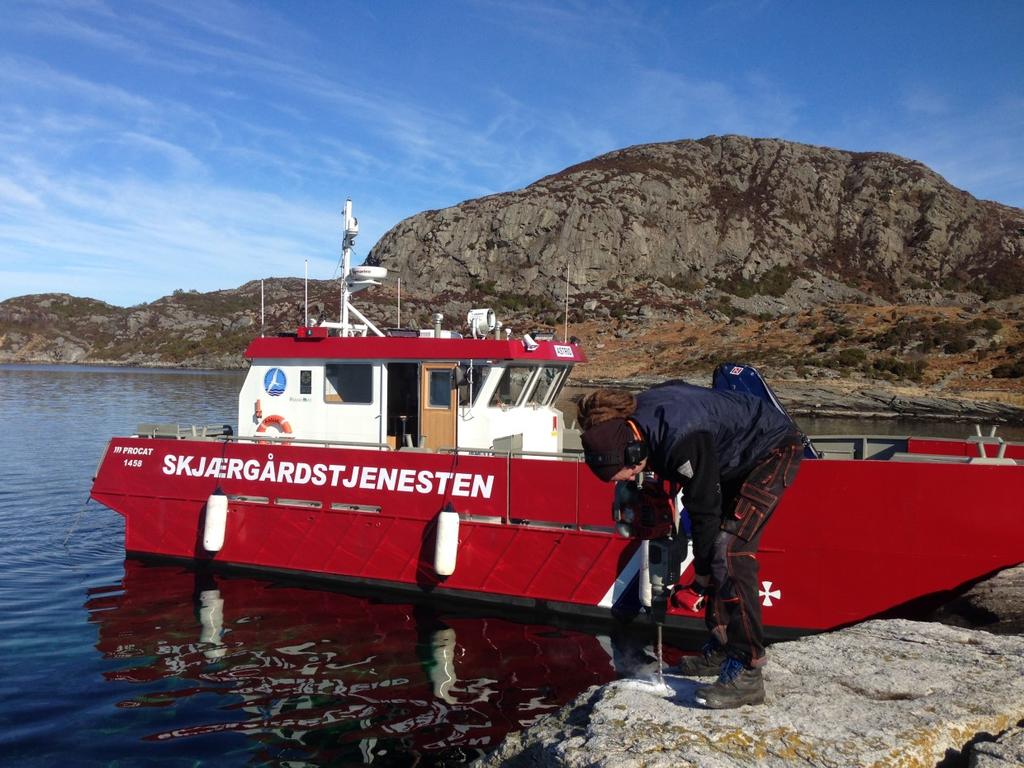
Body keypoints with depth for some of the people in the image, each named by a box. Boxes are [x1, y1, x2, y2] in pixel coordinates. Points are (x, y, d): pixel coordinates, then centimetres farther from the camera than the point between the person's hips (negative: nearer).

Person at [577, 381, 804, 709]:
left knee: (728, 550, -19)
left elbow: (704, 510, -29)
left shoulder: (683, 440, -38)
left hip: (774, 450, -9)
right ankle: (723, 645, 20)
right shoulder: (633, 419, -12)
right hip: (734, 459, 9)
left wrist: (700, 583, -18)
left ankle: (746, 673, -16)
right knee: (715, 550, 8)